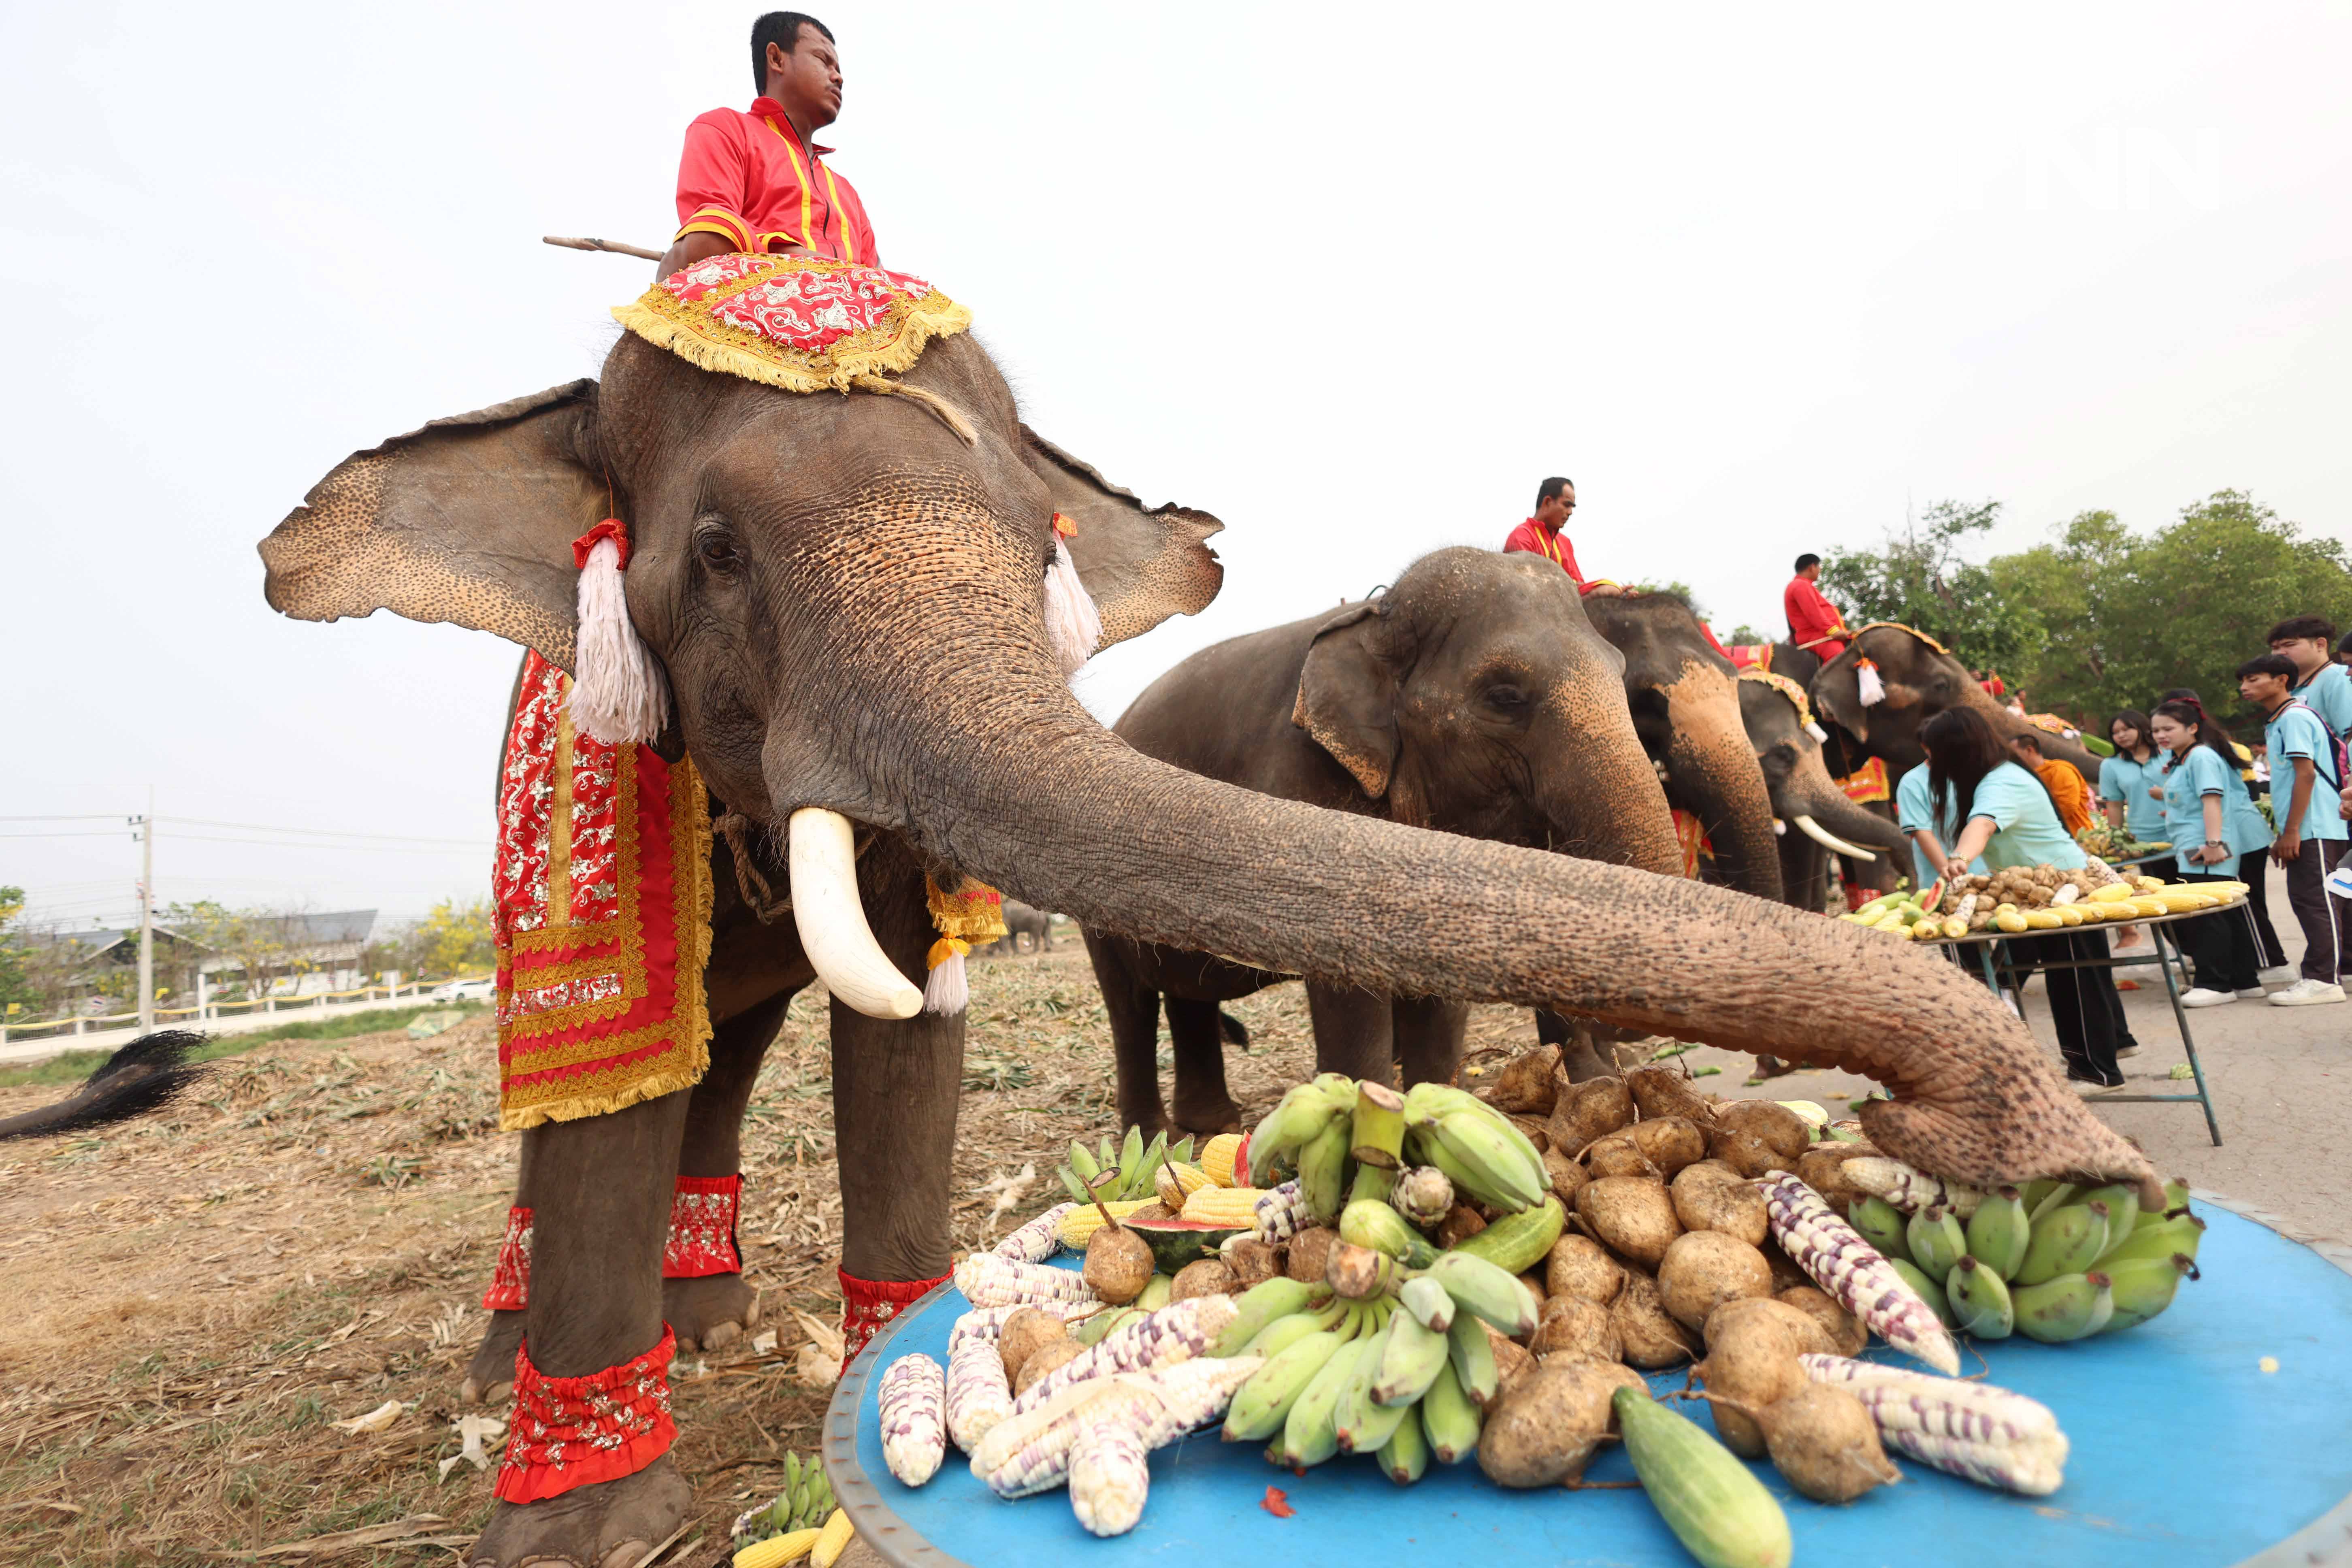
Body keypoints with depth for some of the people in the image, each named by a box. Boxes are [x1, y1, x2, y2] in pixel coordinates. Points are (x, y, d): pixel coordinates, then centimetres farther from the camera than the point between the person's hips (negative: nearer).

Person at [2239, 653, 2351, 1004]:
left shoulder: (2294, 716, -11)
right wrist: (2283, 834, 21)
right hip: (2305, 830, 10)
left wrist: (2291, 831, -19)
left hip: (2313, 828, -10)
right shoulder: (2277, 722, 18)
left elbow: (2306, 773, -17)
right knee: (2321, 902, 13)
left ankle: (2323, 980, -6)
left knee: (2313, 902, -8)